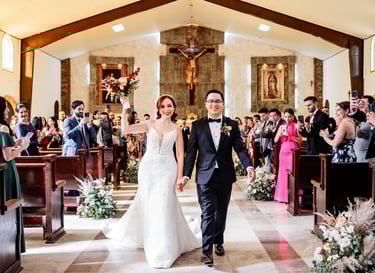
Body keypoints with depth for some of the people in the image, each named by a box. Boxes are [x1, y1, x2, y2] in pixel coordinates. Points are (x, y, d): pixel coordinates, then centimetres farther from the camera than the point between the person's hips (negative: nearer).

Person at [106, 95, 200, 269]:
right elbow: (125, 130, -9)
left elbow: (180, 154, 2)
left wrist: (180, 177, -4)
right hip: (148, 168, 1)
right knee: (147, 205, 9)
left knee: (164, 206, -2)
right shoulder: (150, 124, 2)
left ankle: (164, 249, 13)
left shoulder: (176, 129, 4)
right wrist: (124, 110, -18)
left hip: (167, 170, -1)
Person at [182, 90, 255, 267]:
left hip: (225, 177, 2)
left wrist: (248, 166, -19)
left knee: (221, 211, 15)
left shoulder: (232, 125, 4)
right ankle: (206, 249, -1)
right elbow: (191, 151, -1)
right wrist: (186, 174, -8)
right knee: (208, 213, -5)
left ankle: (218, 242, 32)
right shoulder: (197, 125, 2)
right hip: (205, 176, -2)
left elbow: (240, 148, -3)